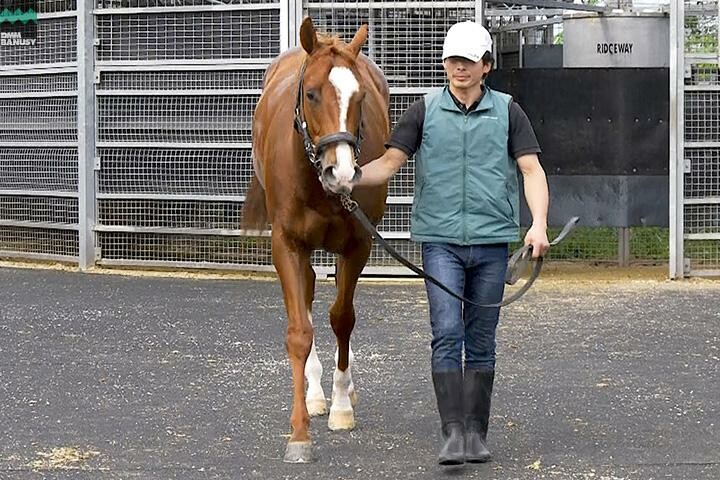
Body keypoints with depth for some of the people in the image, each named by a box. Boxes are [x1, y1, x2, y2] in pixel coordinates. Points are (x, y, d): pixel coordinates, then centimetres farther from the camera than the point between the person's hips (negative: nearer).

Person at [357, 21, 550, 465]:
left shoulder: (508, 112, 3)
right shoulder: (425, 111, 3)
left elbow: (532, 169, -3)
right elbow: (389, 163, 1)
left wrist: (539, 224, -18)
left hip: (492, 242, 1)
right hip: (441, 241, -1)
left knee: (481, 340, 7)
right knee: (447, 334, -11)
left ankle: (477, 432, 16)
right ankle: (454, 433, -12)